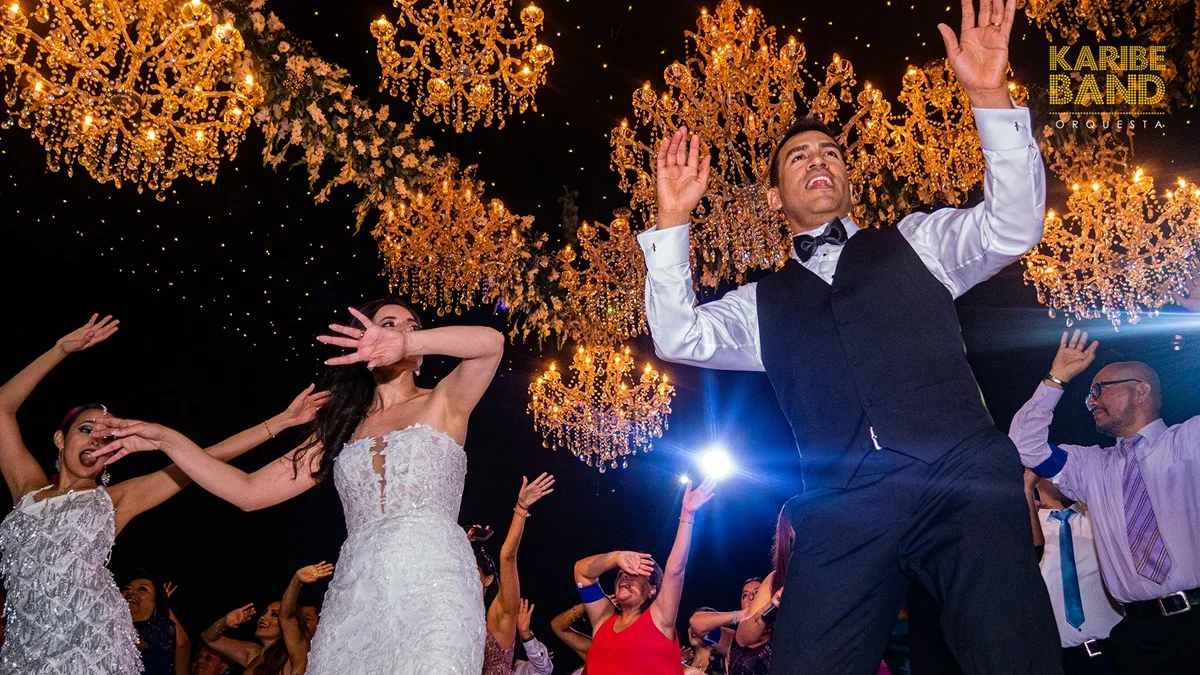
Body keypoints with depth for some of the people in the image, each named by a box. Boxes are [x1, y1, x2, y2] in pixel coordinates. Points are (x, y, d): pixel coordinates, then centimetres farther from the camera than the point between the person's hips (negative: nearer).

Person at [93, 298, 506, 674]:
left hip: (433, 584, -3)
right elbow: (248, 492, 17)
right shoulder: (341, 431, 20)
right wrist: (167, 440, 14)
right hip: (356, 592, 3)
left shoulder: (442, 403, 11)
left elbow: (489, 342, -8)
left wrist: (409, 343, -17)